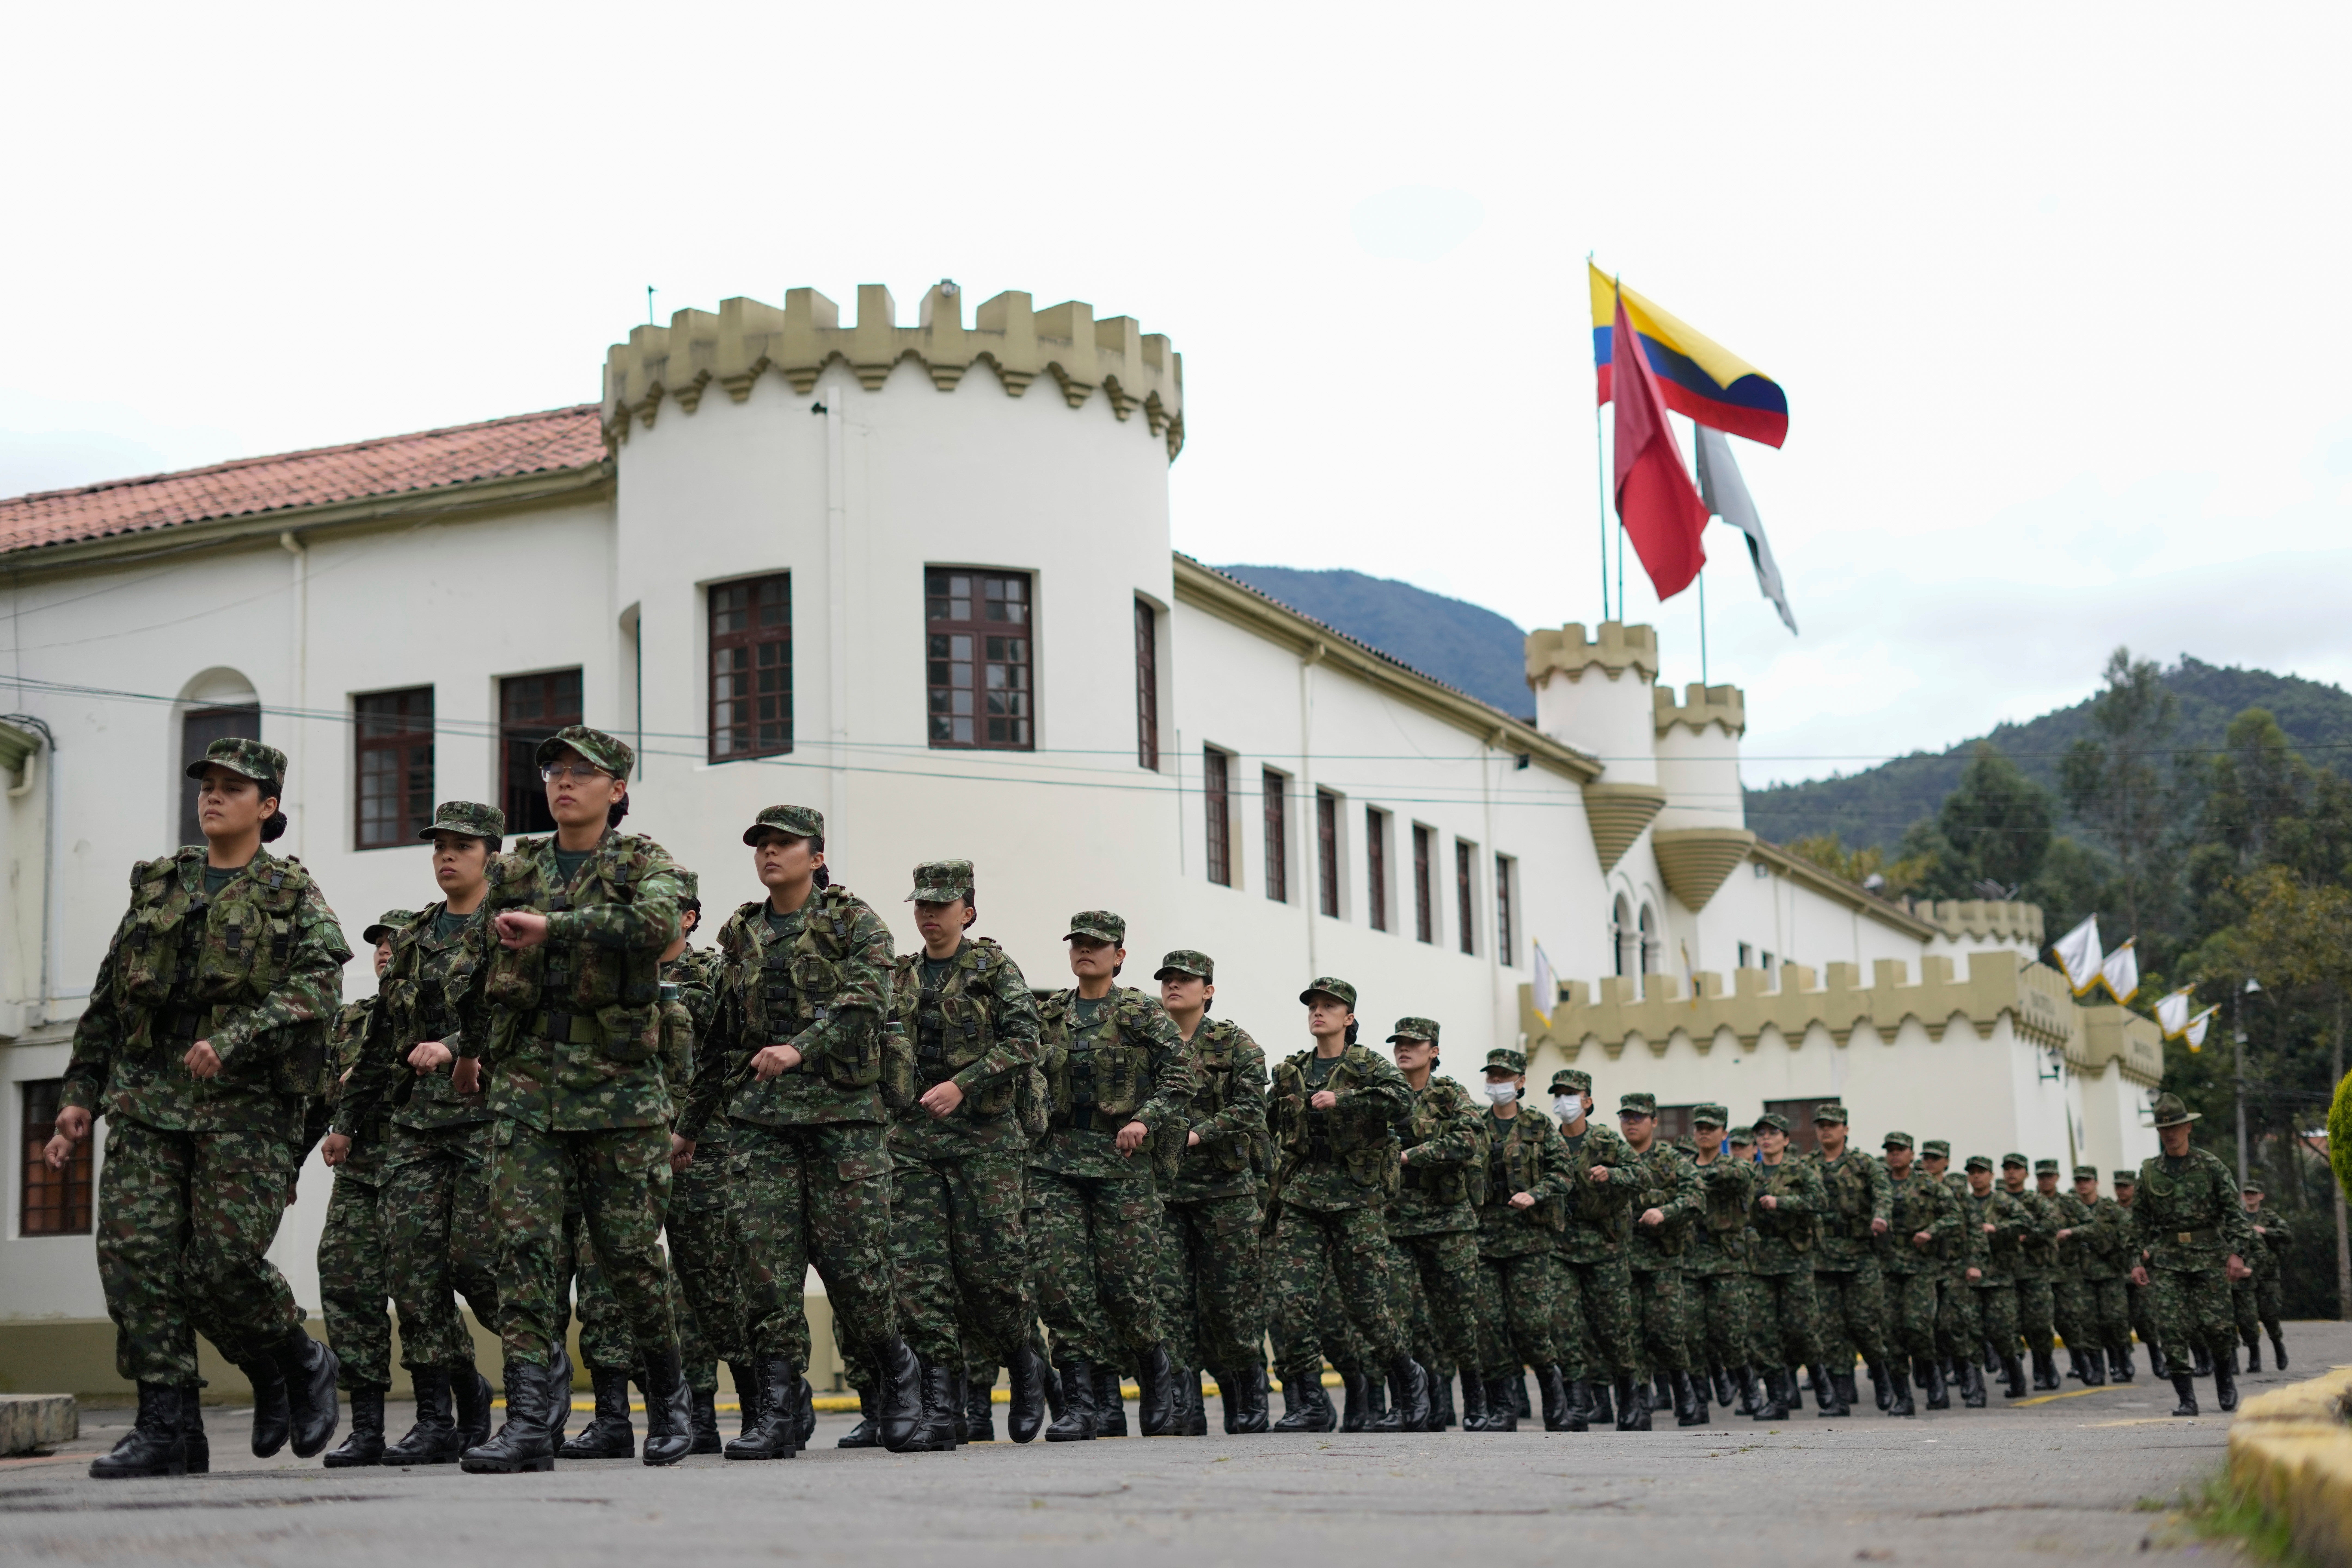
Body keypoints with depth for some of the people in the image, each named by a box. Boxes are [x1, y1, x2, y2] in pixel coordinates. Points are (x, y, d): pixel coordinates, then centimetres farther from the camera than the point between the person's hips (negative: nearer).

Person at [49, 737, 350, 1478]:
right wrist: (80, 1094, 12)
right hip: (147, 1097, 4)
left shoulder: (293, 895, 4)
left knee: (224, 1261, -13)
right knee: (134, 1253, -9)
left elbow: (319, 986, -12)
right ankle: (166, 1426, -3)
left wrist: (232, 1038, -24)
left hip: (245, 1104, -4)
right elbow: (107, 1001, 20)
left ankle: (299, 1364, 15)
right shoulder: (156, 887, 18)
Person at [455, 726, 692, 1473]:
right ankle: (531, 1419, -13)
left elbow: (658, 922, -22)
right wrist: (469, 1045, 35)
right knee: (524, 1243, -10)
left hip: (618, 1082, -3)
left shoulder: (645, 863, 2)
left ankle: (668, 1396, 22)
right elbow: (481, 962, 29)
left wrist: (552, 925, -23)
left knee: (630, 1251, 1)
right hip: (526, 1080, 3)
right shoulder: (513, 870, 14)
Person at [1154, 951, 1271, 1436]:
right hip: (1163, 1187, 3)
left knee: (1231, 1297, -1)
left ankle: (1250, 1397, 16)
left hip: (1224, 1186, -2)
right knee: (1169, 1293, -8)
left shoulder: (1234, 1044, 4)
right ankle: (1184, 1407, -5)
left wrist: (1196, 1135, -18)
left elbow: (1250, 1108, -7)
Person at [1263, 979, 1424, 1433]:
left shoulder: (1369, 1067, 2)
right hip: (1300, 1198, 3)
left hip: (1356, 1198, -3)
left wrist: (1342, 1101, -22)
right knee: (1289, 1300, -12)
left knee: (1367, 1305, 0)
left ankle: (1408, 1378, 26)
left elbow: (1402, 1102, -18)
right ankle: (1304, 1405, -9)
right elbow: (1266, 1123, 29)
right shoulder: (1290, 1074, 15)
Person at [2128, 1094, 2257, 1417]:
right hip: (2166, 1261, 2)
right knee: (2172, 1329, -7)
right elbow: (2140, 1221, 14)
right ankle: (2186, 1399, -2)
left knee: (2214, 1324, -3)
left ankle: (2225, 1378, 26)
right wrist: (2139, 1261, 7)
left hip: (2209, 1257, -2)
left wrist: (2237, 1252, -11)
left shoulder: (2210, 1166, 1)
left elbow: (2236, 1212, -1)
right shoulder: (2149, 1171, 9)